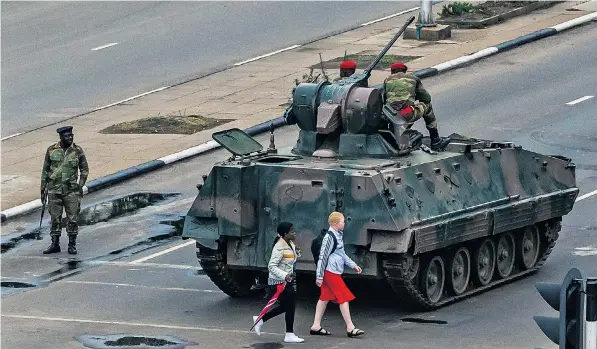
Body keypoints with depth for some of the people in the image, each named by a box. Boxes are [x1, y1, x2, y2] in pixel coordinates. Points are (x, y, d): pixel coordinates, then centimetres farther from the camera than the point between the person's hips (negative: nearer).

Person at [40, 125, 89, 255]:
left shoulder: (77, 151, -2)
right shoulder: (51, 150, 1)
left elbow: (84, 169, 7)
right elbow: (45, 170, 9)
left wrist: (81, 185, -3)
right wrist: (43, 188, 8)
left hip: (72, 190, -1)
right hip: (54, 190, 1)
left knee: (73, 219, 0)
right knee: (55, 219, 6)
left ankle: (72, 245, 11)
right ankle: (55, 244, 16)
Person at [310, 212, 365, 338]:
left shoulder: (338, 236, 14)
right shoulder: (329, 237, -17)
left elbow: (342, 254, 25)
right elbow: (323, 257, -17)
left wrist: (353, 265, 20)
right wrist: (319, 276, -16)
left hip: (334, 273, 10)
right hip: (331, 272, -10)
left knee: (325, 298, 12)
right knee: (344, 298, -6)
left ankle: (316, 326, 15)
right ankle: (350, 328, -3)